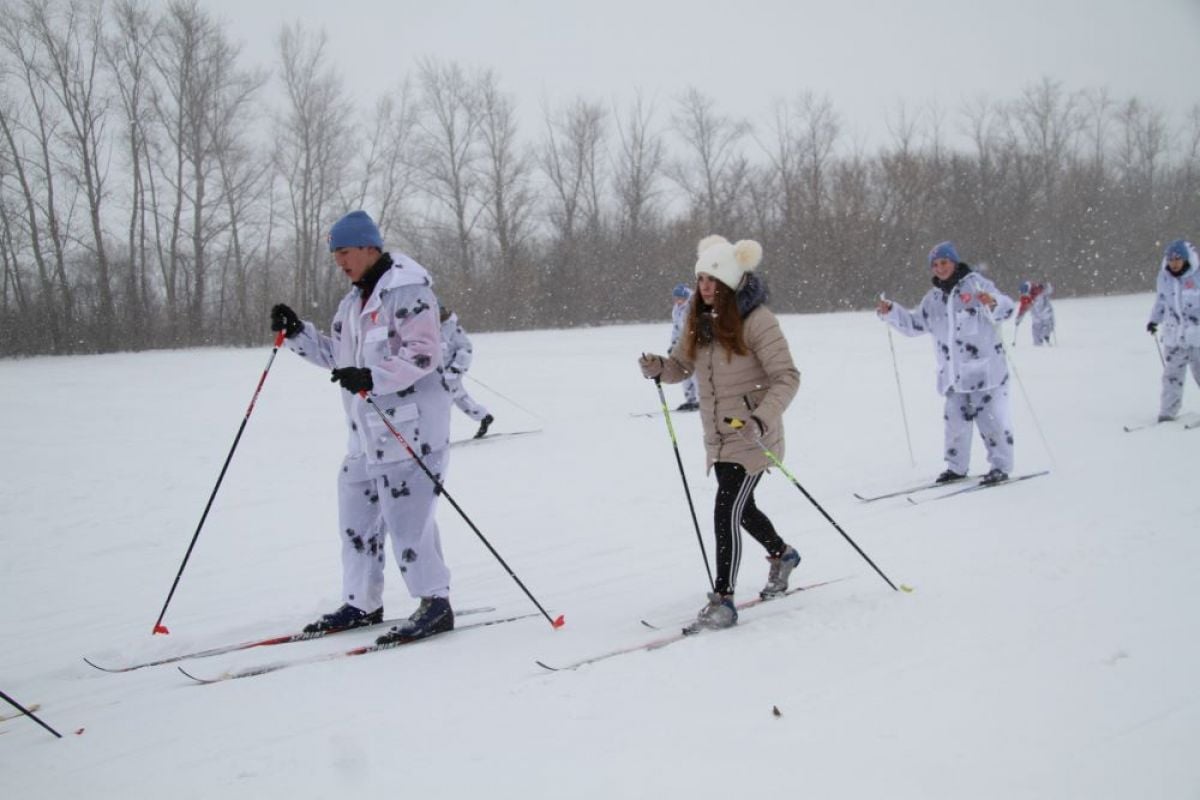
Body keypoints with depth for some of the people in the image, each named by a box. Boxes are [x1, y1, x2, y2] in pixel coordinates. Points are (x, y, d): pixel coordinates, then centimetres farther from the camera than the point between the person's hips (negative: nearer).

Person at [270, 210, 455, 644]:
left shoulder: (406, 289, -12)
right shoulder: (356, 298, 18)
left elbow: (424, 353, -21)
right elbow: (337, 354, 23)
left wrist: (372, 378, -29)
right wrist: (298, 334, 10)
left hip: (410, 425, -10)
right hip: (367, 430, 10)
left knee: (406, 518, -10)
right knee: (356, 515, 12)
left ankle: (435, 604, 0)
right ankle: (362, 603, 23)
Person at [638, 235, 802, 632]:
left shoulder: (756, 320, -17)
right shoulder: (699, 320, 3)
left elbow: (786, 377, -19)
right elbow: (681, 366, 13)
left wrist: (763, 417, -33)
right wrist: (657, 367, -10)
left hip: (752, 438, -8)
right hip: (718, 438, 8)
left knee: (726, 512, -15)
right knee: (742, 508, 23)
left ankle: (723, 600, -6)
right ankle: (782, 554, 50)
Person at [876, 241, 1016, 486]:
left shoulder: (976, 284, -5)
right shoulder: (933, 298, 14)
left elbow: (1005, 308, -15)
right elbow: (913, 323, 21)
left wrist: (992, 303, -38)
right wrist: (891, 312, 7)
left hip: (985, 369, -6)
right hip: (954, 374, 6)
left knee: (992, 419, -4)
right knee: (955, 420, 12)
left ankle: (1000, 466, 5)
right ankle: (956, 467, 22)